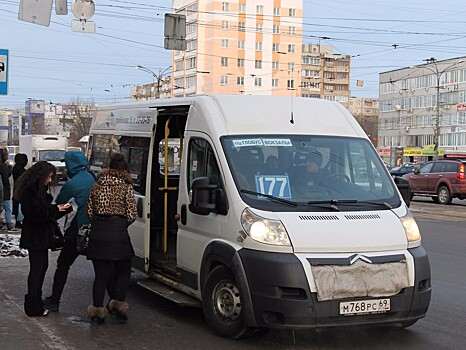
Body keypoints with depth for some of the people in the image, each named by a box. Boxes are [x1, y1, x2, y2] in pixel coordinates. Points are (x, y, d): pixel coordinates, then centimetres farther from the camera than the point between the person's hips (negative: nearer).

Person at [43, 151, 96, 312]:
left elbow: (58, 203, -3)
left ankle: (54, 301, 11)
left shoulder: (71, 184, -13)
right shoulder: (91, 178, 6)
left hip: (80, 228, -6)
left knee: (63, 264, 7)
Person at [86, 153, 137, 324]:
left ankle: (97, 311, 10)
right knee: (123, 272, 13)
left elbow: (89, 212, 9)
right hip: (118, 232, -4)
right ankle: (117, 305, 3)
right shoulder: (126, 188, -3)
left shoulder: (97, 186, 9)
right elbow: (132, 215, -4)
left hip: (97, 233, 4)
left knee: (101, 274, 10)